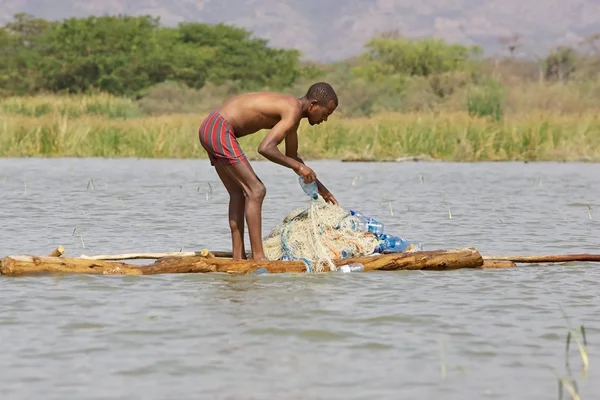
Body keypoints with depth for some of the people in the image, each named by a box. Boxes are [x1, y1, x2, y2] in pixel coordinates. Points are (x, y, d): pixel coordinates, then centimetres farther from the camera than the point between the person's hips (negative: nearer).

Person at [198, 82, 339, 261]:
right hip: (220, 130, -10)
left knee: (239, 193, 15)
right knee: (256, 191, -8)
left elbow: (291, 156, 29)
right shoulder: (293, 112, -14)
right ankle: (258, 256, -9)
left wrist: (320, 187, 29)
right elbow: (265, 148, -25)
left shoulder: (289, 108, 17)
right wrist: (298, 166, -14)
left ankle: (238, 257, 15)